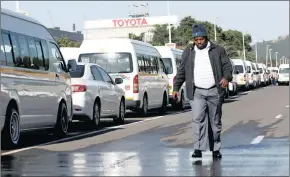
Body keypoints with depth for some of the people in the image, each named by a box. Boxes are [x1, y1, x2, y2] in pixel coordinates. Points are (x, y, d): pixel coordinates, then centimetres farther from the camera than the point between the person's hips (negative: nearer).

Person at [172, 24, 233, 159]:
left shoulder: (218, 50, 5)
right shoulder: (188, 52, 11)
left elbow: (227, 66, 2)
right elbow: (181, 71, 14)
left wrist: (226, 77, -18)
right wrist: (176, 88, 10)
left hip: (214, 91, 0)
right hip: (197, 92, 0)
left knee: (215, 121, 6)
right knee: (198, 119, -14)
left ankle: (215, 149, 17)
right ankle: (198, 149, -17)